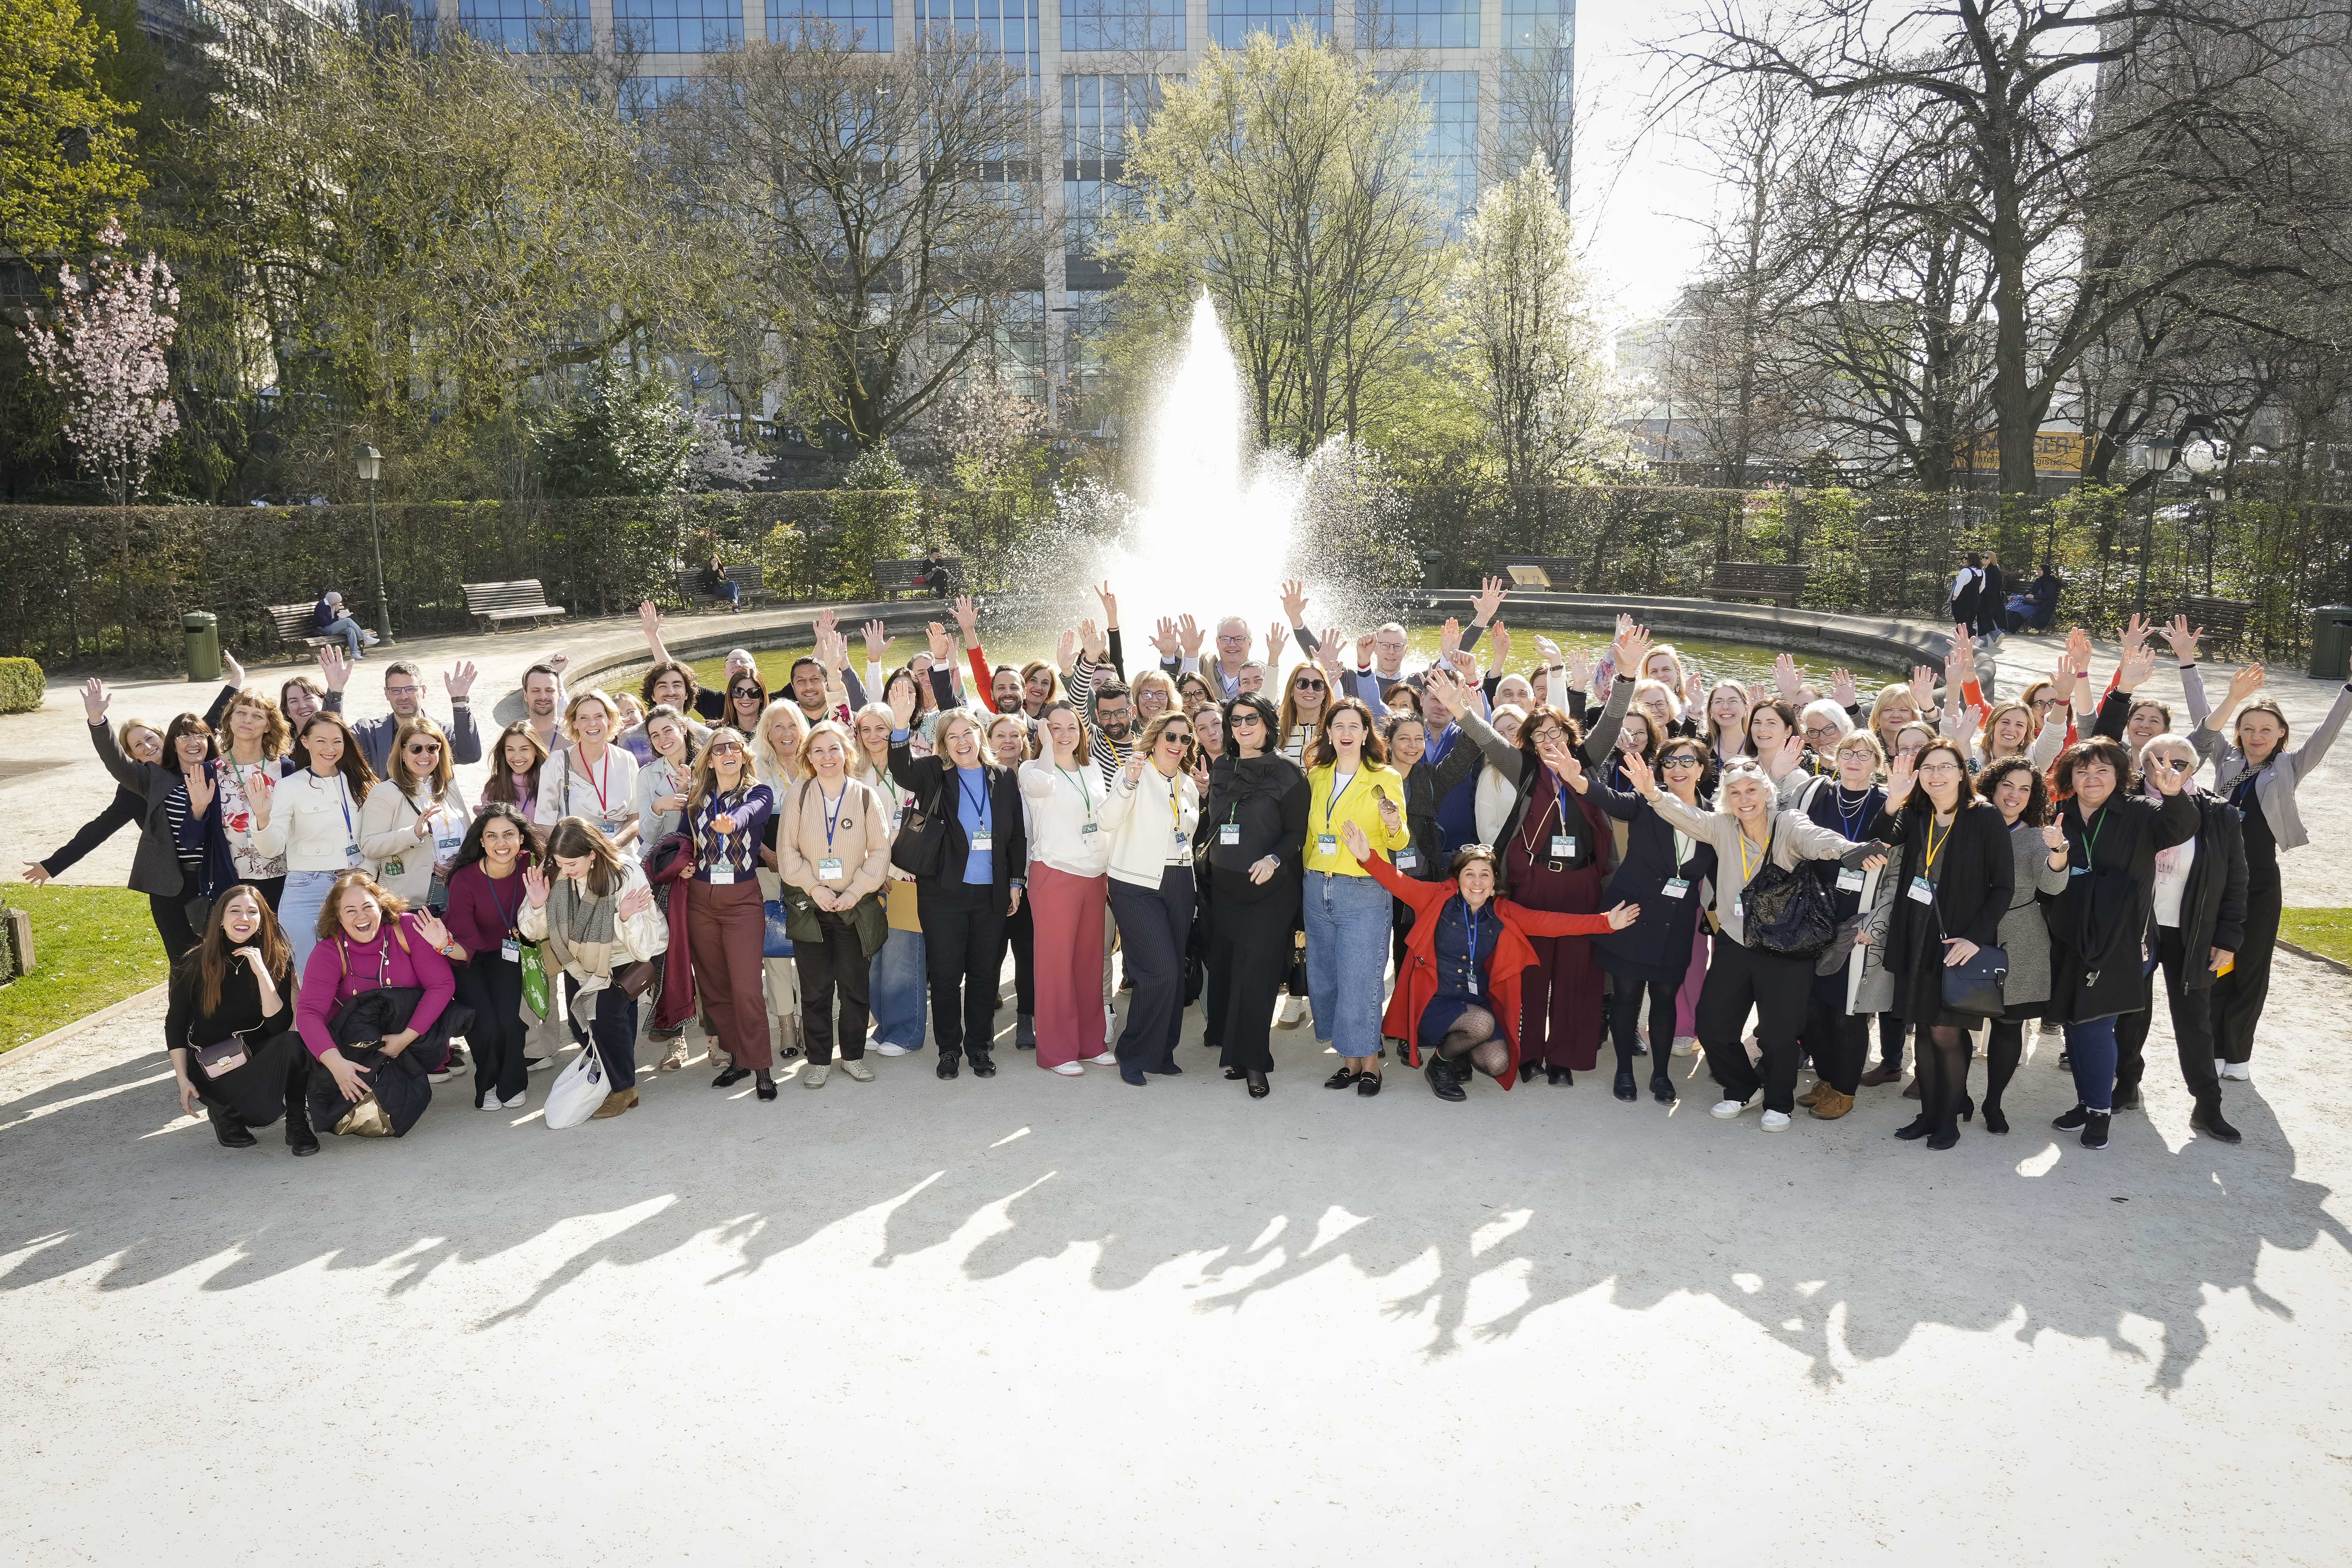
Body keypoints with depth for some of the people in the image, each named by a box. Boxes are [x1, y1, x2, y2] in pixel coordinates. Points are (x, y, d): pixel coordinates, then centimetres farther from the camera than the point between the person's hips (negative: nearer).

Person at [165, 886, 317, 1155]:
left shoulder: (278, 960, -8)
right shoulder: (194, 965, -8)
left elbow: (280, 1025, -17)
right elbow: (175, 1026, 0)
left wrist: (261, 972, -26)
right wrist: (183, 1080, -7)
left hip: (259, 1057, 2)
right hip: (212, 1067, -1)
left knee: (293, 1043, -34)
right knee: (263, 1111, -31)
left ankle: (297, 1122, -13)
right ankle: (225, 1112, 5)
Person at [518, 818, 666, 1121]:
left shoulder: (626, 875, -26)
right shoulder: (555, 877, -15)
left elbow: (644, 942, -22)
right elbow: (536, 931, -3)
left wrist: (626, 918, -42)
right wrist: (537, 905, -22)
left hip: (619, 961, -5)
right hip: (579, 960, 5)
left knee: (607, 1014, -21)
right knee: (580, 1025, 6)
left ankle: (623, 1088, -3)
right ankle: (603, 1080, 30)